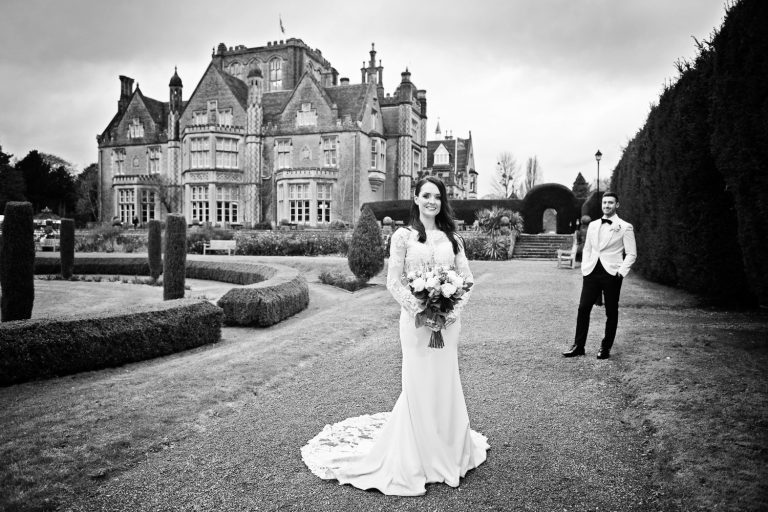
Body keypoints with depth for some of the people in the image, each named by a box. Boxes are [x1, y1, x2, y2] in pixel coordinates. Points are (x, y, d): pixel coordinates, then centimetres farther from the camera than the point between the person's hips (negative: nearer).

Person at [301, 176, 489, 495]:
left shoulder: (452, 238, 8)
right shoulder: (403, 236, -3)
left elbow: (466, 278, 7)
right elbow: (393, 282, -6)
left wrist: (455, 309, -8)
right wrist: (420, 309, -16)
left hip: (448, 321, 4)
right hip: (417, 319, -3)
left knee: (446, 383, 12)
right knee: (419, 385, 3)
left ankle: (447, 452, 30)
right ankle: (416, 460, 19)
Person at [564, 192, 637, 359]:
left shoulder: (625, 227, 1)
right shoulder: (593, 225, 15)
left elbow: (631, 254, 0)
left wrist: (621, 272, -11)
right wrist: (584, 268, 8)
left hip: (611, 274, -3)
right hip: (591, 272, 4)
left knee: (611, 312, 4)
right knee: (583, 308, -2)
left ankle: (605, 348, 15)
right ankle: (578, 346, 7)